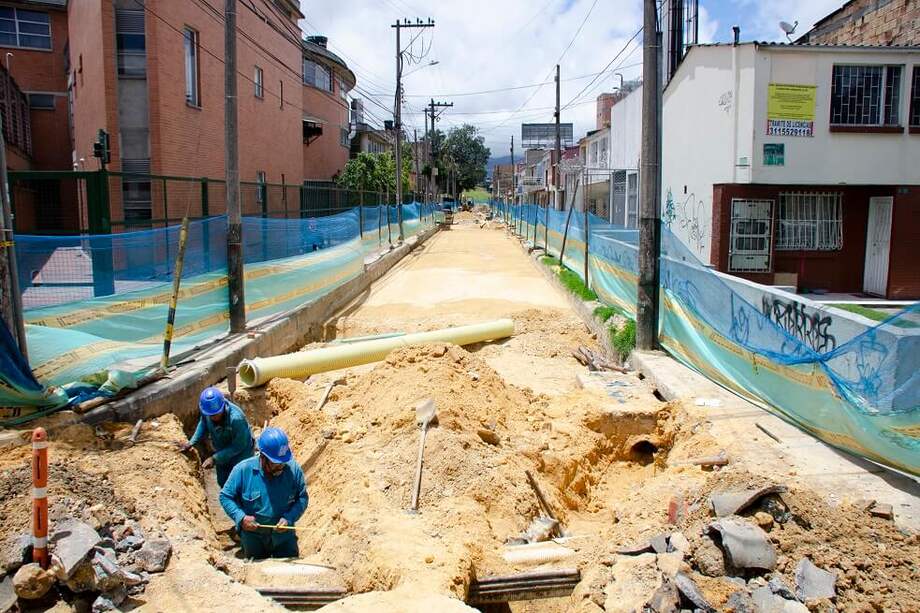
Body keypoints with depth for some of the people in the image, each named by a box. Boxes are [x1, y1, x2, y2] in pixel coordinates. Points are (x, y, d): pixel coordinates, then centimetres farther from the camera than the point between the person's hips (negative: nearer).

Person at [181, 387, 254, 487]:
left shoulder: (236, 418, -40)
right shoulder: (206, 411, -23)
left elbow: (238, 446, -28)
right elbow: (203, 424, 2)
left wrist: (215, 458, -28)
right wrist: (192, 442, -8)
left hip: (240, 454, -6)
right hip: (221, 452, 6)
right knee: (222, 482, 23)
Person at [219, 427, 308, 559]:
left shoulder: (293, 469, -15)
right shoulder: (243, 470, -18)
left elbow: (303, 498, -5)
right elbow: (225, 496, -7)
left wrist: (289, 518, -22)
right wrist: (241, 518, -21)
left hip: (284, 537, 0)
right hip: (253, 538, 0)